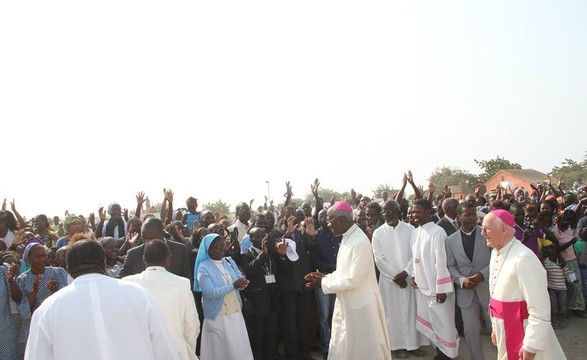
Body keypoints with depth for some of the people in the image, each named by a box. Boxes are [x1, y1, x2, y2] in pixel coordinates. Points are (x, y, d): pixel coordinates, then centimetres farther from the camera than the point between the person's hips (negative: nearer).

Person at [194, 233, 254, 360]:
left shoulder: (229, 262, 6)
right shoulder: (203, 268, -11)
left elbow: (239, 279, 3)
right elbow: (210, 293, -21)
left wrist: (242, 282, -21)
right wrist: (233, 286, -26)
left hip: (236, 314, 5)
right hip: (218, 317, -5)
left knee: (239, 348, 10)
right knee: (220, 350, 7)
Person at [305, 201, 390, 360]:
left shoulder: (360, 242, -23)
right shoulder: (347, 238, 6)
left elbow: (353, 280, -24)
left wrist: (324, 283, -16)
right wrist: (325, 277, 0)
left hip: (360, 305, -9)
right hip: (346, 303, 9)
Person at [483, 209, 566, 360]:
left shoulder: (523, 258, -24)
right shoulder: (496, 252, 3)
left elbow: (539, 308, -23)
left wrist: (531, 346, -19)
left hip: (523, 333, -8)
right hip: (505, 332, 8)